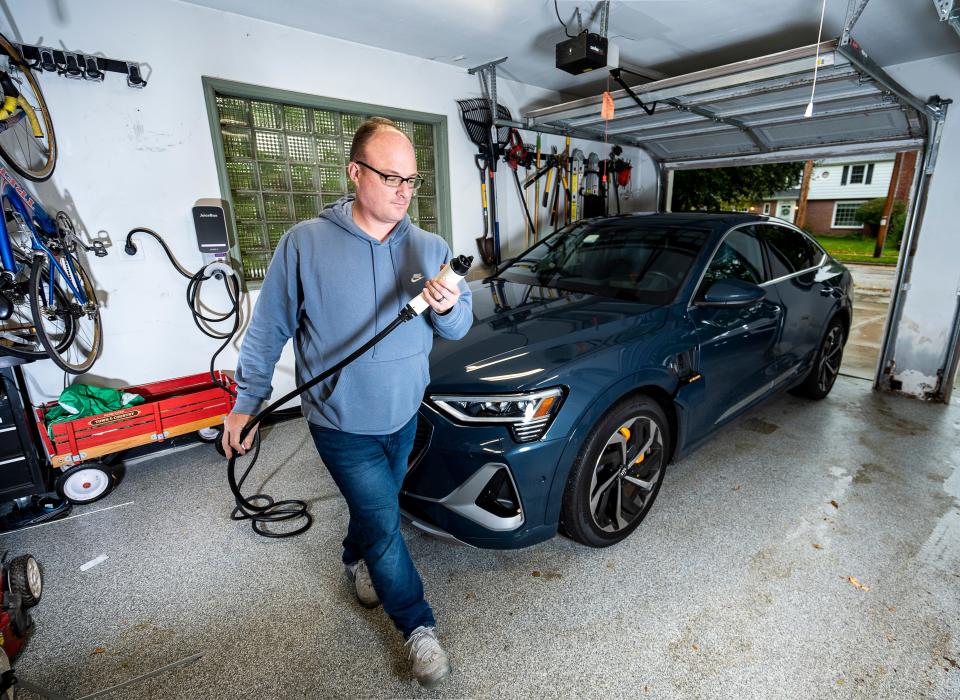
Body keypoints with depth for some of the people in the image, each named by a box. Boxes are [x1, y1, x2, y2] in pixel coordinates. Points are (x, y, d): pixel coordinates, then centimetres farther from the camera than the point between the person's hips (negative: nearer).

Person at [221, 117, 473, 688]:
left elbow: (460, 326, -4)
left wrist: (448, 307, -27)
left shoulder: (429, 248, -4)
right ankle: (419, 628, 26)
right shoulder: (306, 243, -13)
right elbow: (269, 329, -5)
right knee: (385, 524, 2)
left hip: (403, 415, 4)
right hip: (343, 424, -4)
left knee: (376, 507, 26)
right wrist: (247, 402, -4)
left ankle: (357, 559, 58)